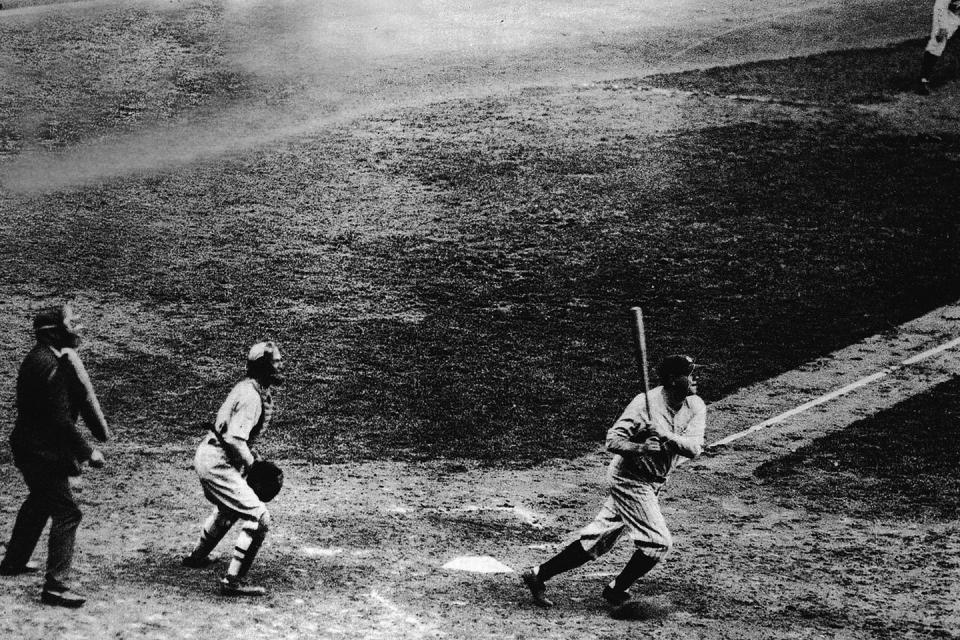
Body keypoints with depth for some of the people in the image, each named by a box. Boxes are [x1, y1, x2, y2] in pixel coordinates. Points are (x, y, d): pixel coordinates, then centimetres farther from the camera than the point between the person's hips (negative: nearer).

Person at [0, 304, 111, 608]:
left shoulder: (41, 357, 8)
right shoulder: (51, 366, -24)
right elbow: (59, 419, -26)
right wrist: (87, 452, -21)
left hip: (31, 447, 11)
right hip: (43, 451, -11)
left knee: (40, 501, 29)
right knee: (66, 513, -10)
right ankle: (55, 585, -11)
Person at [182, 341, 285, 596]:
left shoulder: (247, 387, 9)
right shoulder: (252, 397, -22)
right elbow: (234, 439, -28)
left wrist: (251, 455, 12)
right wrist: (251, 463, -15)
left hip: (207, 453, 11)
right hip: (217, 462, -11)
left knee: (228, 508, 35)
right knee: (258, 517, -15)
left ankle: (197, 556, 53)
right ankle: (233, 580, -15)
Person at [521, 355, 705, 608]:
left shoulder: (695, 406, -3)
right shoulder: (647, 402, -20)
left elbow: (694, 448, -15)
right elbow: (613, 440, -21)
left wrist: (665, 438, -31)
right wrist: (641, 448, -37)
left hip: (653, 483, 7)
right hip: (630, 480, -6)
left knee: (598, 540, 8)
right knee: (658, 541, -10)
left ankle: (538, 574, 14)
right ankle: (616, 591, 9)